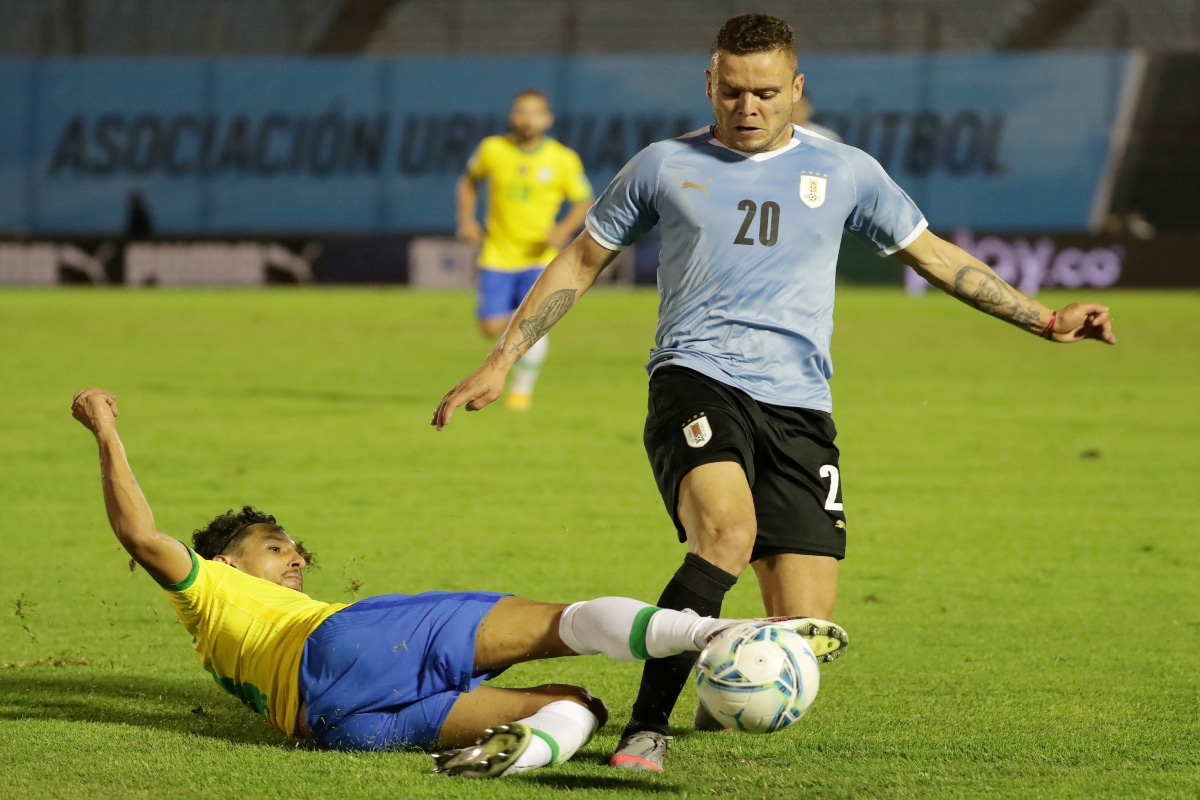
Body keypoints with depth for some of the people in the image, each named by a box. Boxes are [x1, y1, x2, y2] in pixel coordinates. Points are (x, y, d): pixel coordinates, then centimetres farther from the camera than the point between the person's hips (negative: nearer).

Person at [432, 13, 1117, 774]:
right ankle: (648, 725, -26)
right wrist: (501, 362, 16)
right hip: (697, 380, -2)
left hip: (798, 406, 2)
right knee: (728, 528, -35)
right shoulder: (664, 166, 11)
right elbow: (580, 263, 20)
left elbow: (936, 256, 23)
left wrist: (1046, 320, 17)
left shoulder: (846, 173, 14)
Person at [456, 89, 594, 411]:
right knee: (491, 328, -4)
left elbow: (584, 202, 3)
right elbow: (469, 180, 13)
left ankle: (522, 388, 4)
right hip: (498, 254, 2)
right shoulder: (493, 149, -5)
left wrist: (564, 229, -15)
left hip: (539, 257, -1)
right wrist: (466, 220, 0)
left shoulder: (563, 160, -8)